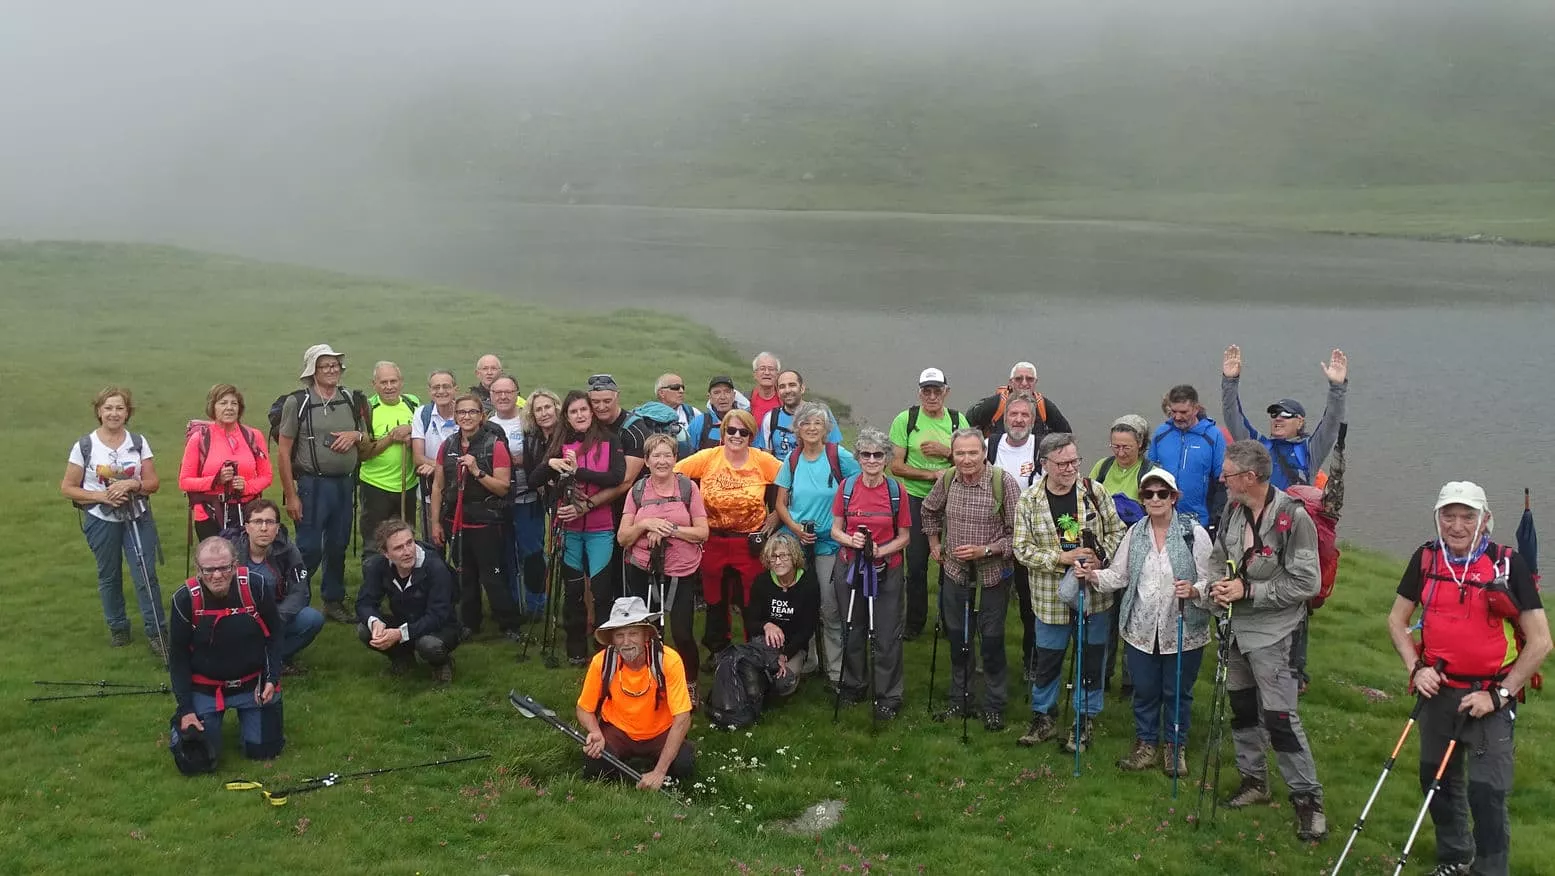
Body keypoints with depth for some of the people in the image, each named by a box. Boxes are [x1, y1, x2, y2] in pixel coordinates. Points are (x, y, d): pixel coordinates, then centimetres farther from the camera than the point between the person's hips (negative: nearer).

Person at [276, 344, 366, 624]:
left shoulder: (350, 400, 9)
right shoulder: (297, 402, -6)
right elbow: (283, 451, -7)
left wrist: (356, 435, -6)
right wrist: (290, 495, -11)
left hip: (343, 484, 5)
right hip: (311, 484, -5)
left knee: (338, 546, 12)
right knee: (309, 548, -6)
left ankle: (334, 601, 25)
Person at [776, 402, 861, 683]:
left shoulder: (839, 456, -7)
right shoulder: (792, 459, 3)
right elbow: (780, 504, 7)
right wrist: (795, 527, -9)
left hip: (829, 542, -3)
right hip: (796, 541, 3)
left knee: (830, 609, -1)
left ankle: (836, 670, 10)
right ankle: (805, 661, 27)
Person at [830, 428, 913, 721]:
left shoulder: (896, 489, -5)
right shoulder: (847, 486, -3)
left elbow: (904, 536, 0)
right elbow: (835, 530, 2)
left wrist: (880, 551, -17)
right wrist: (851, 540, -19)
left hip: (887, 571, -1)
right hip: (849, 568, 2)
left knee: (887, 636, 2)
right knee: (852, 631, 15)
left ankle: (888, 696, 15)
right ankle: (853, 683, 34)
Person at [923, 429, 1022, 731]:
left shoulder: (1004, 482, -18)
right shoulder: (947, 480, -5)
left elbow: (1016, 533, -14)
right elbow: (929, 510, 17)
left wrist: (985, 550, -22)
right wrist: (934, 545, 15)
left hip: (993, 574, -4)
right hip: (955, 572, 4)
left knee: (992, 640, 4)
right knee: (957, 638, 15)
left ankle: (994, 707, 20)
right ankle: (960, 701, 31)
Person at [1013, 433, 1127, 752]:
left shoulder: (1094, 492, -4)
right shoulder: (1029, 501, -7)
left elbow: (1116, 531, 2)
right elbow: (1023, 548, -7)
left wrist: (1100, 558, -15)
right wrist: (1062, 558, -18)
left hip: (1094, 594, 1)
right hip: (1051, 598, 0)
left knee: (1091, 659, 11)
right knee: (1046, 661, 11)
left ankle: (1086, 719, 28)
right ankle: (1044, 717, 31)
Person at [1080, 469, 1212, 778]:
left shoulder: (1194, 533, -8)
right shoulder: (1135, 533, 5)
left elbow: (1210, 581, -10)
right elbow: (1119, 575, 5)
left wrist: (1194, 591, -30)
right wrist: (1093, 576, -12)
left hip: (1184, 631, -3)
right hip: (1141, 629, 3)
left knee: (1177, 692, 11)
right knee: (1144, 690, 14)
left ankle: (1175, 747, 30)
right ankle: (1146, 743, 32)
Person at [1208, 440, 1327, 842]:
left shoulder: (1293, 517, -19)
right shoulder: (1233, 510, 2)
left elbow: (1306, 585, -17)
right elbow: (1219, 557, 17)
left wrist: (1248, 591, -20)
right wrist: (1219, 585, -5)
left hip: (1271, 631, -7)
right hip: (1237, 624, 7)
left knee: (1279, 716, -7)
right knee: (1242, 707, 16)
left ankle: (1307, 798, 5)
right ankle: (1254, 780, 33)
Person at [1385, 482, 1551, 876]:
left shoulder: (1510, 565, -12)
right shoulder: (1425, 559, -1)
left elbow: (1540, 642, -10)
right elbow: (1397, 620, 10)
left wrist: (1499, 695, -13)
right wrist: (1415, 667, -3)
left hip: (1489, 699, -4)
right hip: (1437, 692, 4)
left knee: (1487, 794, -6)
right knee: (1438, 781, 18)